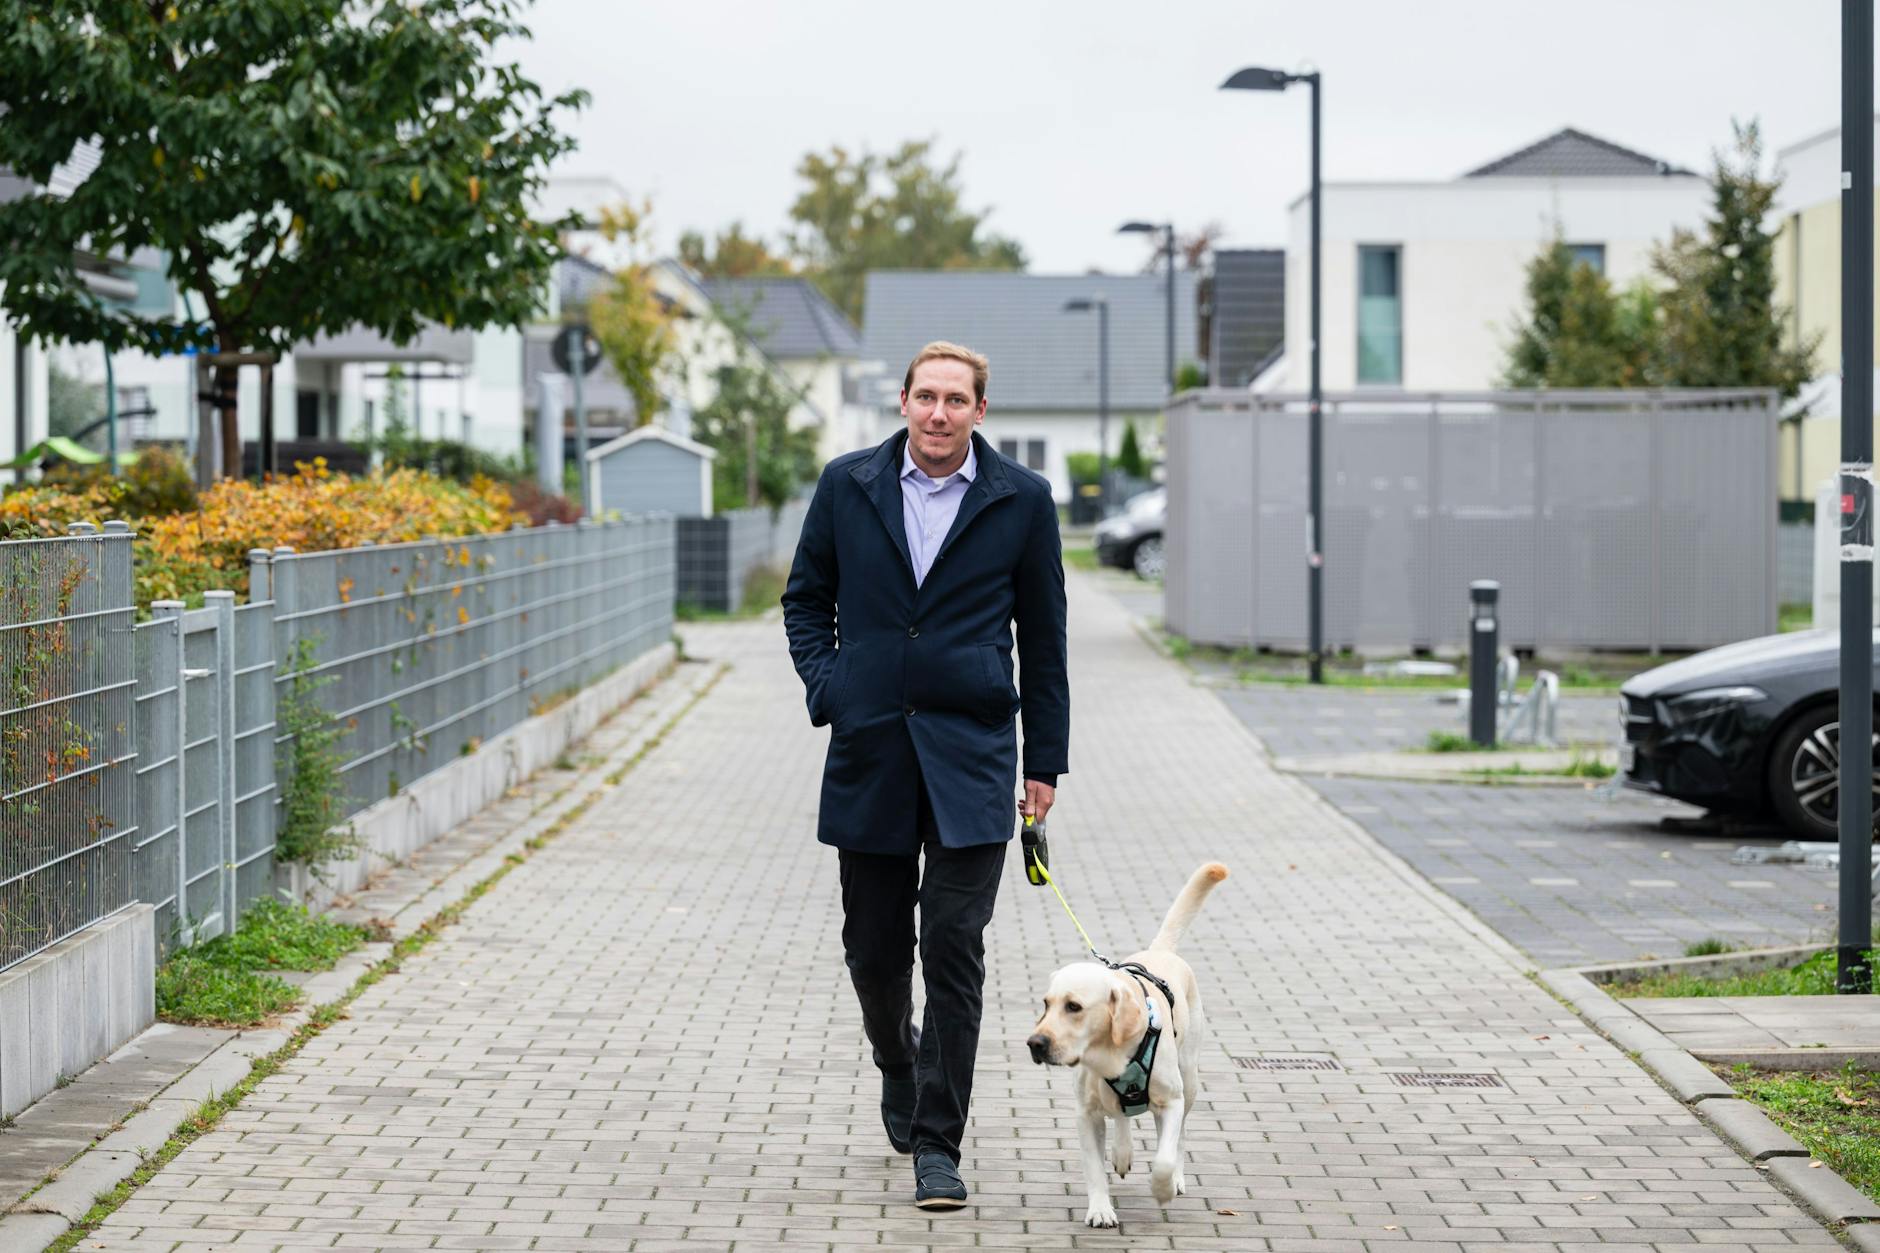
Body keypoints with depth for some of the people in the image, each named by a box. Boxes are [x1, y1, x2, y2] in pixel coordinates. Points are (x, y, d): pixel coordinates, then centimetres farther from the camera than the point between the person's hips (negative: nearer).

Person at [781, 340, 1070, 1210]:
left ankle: (937, 1144, -2)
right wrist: (824, 686, -1)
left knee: (953, 947, -8)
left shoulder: (1021, 501, 1)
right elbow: (806, 597, 15)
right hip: (869, 752, 2)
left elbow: (1042, 639, 6)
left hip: (970, 755, -2)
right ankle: (900, 1066, 41)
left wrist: (1045, 763, 5)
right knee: (874, 948, 10)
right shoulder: (847, 486, 3)